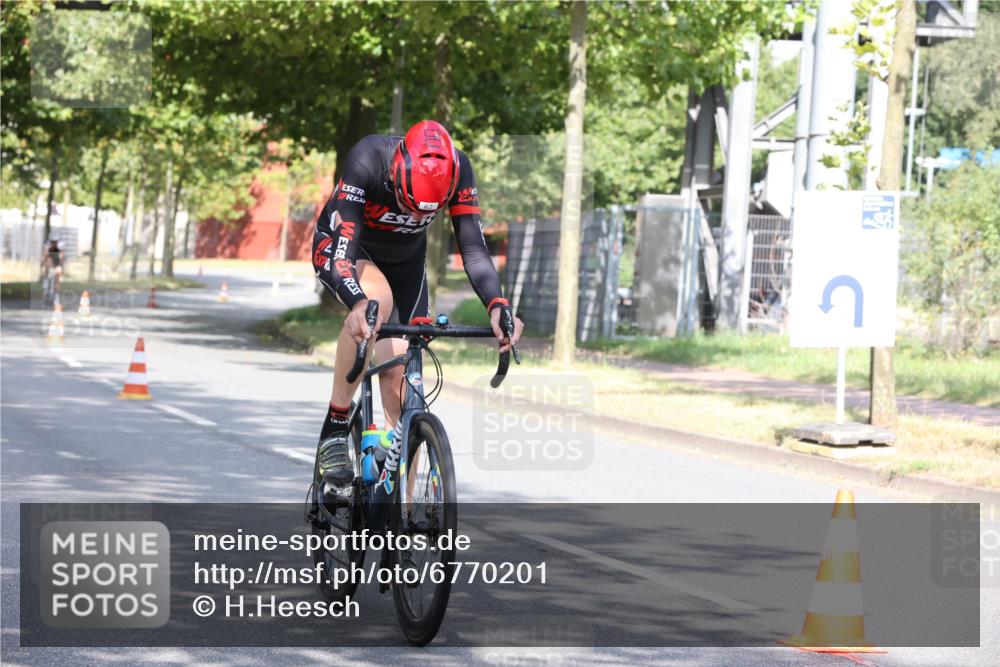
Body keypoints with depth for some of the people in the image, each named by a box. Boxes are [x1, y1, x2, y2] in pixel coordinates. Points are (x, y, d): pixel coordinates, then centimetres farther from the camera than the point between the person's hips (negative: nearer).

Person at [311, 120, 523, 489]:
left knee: (399, 376, -7)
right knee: (377, 298, -37)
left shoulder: (457, 170, -29)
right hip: (341, 247, -3)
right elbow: (342, 247, -45)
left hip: (404, 262, 4)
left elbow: (473, 248, -31)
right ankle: (335, 428, -23)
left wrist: (498, 306, -48)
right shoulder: (367, 160, -38)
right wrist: (357, 304, -63)